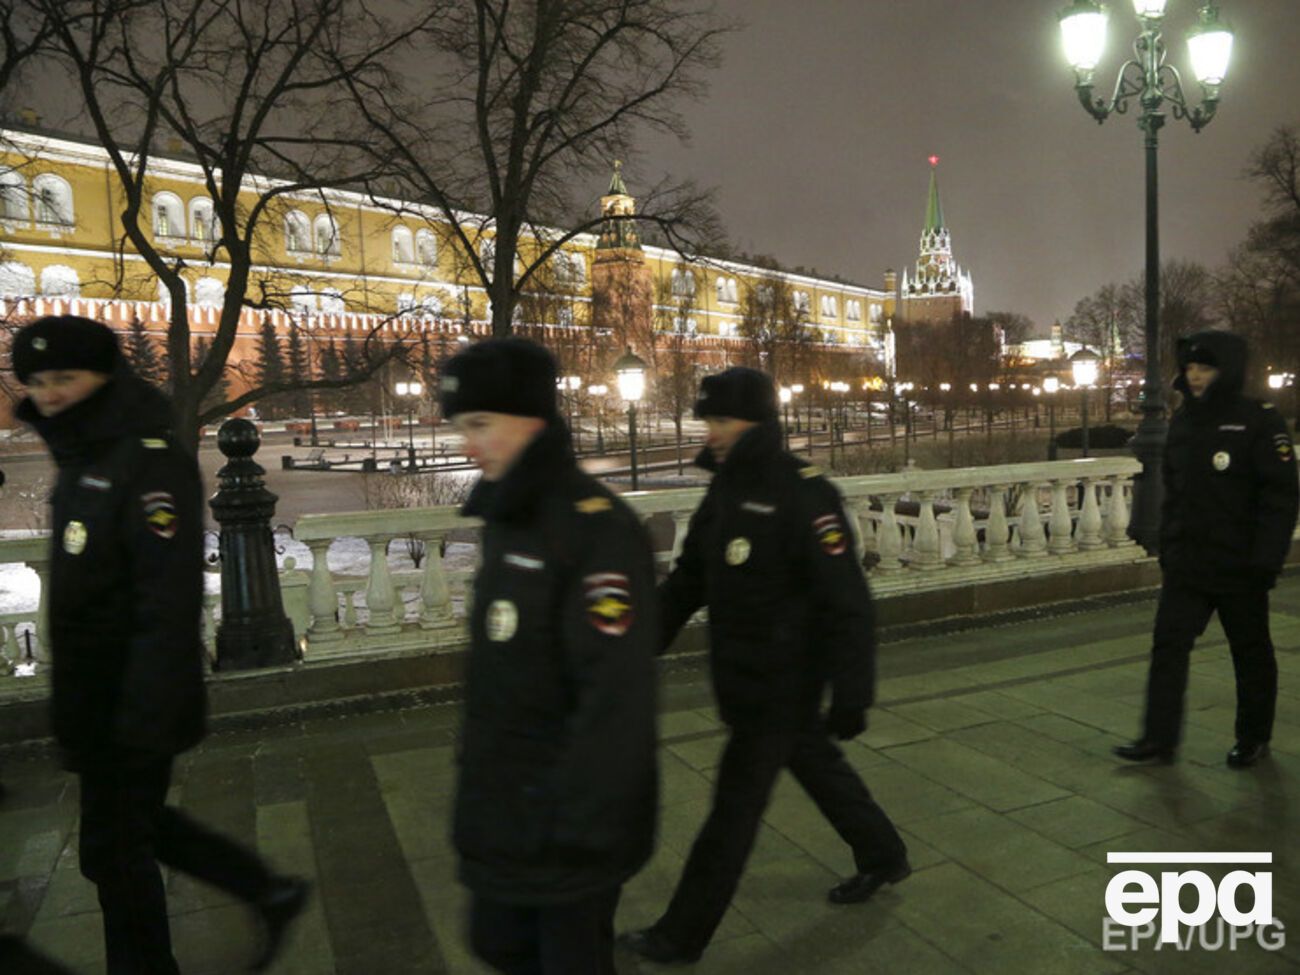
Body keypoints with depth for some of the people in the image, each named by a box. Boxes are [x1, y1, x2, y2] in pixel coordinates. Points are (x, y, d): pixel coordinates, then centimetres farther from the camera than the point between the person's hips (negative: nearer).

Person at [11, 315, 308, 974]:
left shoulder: (148, 462, -20)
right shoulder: (83, 462, 9)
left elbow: (169, 601, -25)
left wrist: (144, 717, -25)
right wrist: (72, 706, 20)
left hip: (130, 703, -9)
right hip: (95, 698, 9)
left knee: (115, 847, 7)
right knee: (136, 821, 21)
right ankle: (268, 892, 34)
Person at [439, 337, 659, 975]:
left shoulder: (598, 529, -23)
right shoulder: (508, 520, 4)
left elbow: (616, 697, -25)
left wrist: (578, 824, -22)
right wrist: (476, 769, 17)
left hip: (570, 817, -8)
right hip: (502, 805, 8)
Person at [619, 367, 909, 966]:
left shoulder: (803, 494, -22)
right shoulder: (725, 489, 4)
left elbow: (847, 603, -22)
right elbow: (688, 579, 12)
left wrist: (851, 695, -20)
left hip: (782, 681, -8)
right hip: (740, 671, 8)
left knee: (737, 803, 3)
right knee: (814, 764, 24)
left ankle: (682, 935, 18)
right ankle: (882, 855, 47)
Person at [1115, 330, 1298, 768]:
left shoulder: (1258, 420, -9)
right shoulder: (1182, 422, 9)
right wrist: (1166, 552, 14)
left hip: (1238, 568, -5)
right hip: (1186, 565, 5)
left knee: (1251, 654, 11)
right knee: (1168, 646, 0)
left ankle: (1254, 739, 28)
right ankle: (1159, 739, 6)